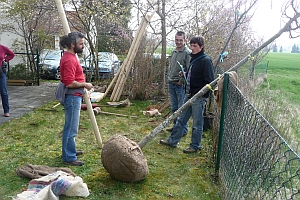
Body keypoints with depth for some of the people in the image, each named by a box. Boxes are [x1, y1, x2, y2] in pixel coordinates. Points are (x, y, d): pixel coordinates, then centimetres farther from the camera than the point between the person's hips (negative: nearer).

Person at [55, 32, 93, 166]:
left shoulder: (70, 56, 13)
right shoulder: (69, 59, -20)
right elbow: (70, 83, -26)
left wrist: (83, 85, 17)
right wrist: (85, 85, -14)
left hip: (73, 97, 11)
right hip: (72, 97, -11)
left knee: (70, 127, 20)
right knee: (71, 129, -2)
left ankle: (70, 150, 34)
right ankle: (69, 158, 7)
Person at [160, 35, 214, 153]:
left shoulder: (205, 60, -14)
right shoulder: (193, 59, 12)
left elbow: (209, 81, -18)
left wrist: (199, 94, -20)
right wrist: (185, 75, 3)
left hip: (199, 97, -8)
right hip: (189, 95, 9)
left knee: (197, 124, 5)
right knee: (181, 119, 15)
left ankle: (195, 146, 20)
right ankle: (172, 140, 27)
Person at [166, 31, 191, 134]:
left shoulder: (187, 53, -12)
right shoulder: (174, 51, 13)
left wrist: (182, 81, -15)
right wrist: (170, 78, 15)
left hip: (181, 85, -8)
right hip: (172, 84, 8)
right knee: (173, 107, 16)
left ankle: (184, 129, 8)